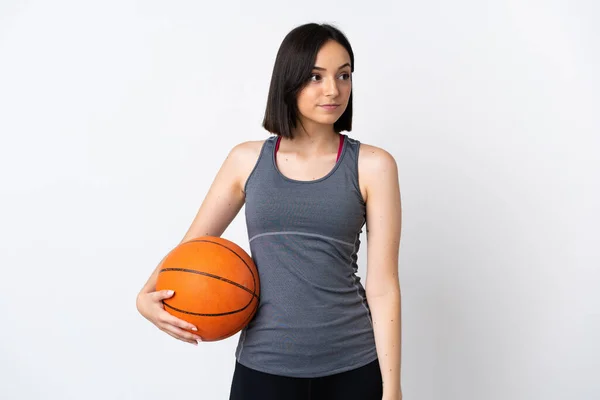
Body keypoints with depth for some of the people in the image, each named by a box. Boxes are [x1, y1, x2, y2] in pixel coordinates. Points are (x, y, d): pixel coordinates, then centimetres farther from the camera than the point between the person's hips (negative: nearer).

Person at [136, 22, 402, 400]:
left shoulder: (372, 166, -4)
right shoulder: (247, 160, 2)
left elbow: (383, 285, -6)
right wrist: (147, 296, -11)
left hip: (352, 366, -1)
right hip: (263, 364, 1)